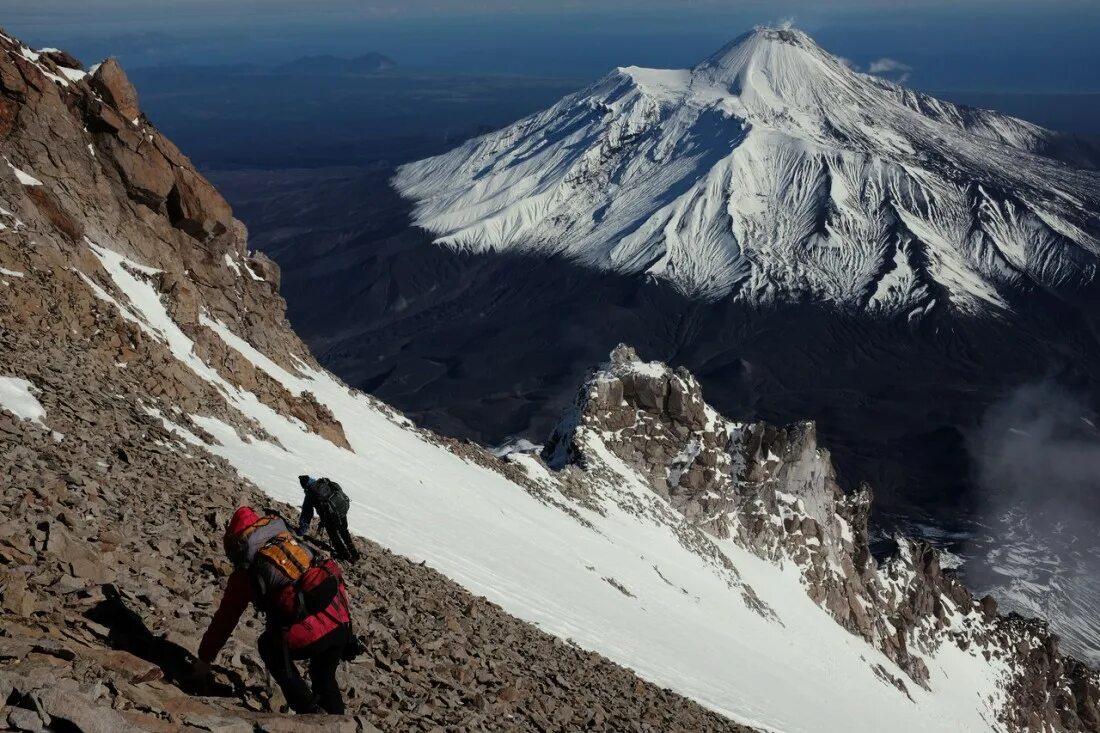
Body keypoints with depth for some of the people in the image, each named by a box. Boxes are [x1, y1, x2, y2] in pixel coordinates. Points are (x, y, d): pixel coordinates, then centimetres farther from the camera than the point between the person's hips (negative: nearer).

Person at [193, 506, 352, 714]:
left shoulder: (246, 571, 9)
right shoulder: (291, 542, 20)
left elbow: (225, 618, 19)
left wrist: (205, 658, 33)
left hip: (307, 636, -4)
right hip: (342, 626, 4)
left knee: (269, 648, 29)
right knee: (325, 678, 32)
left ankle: (309, 710, 21)